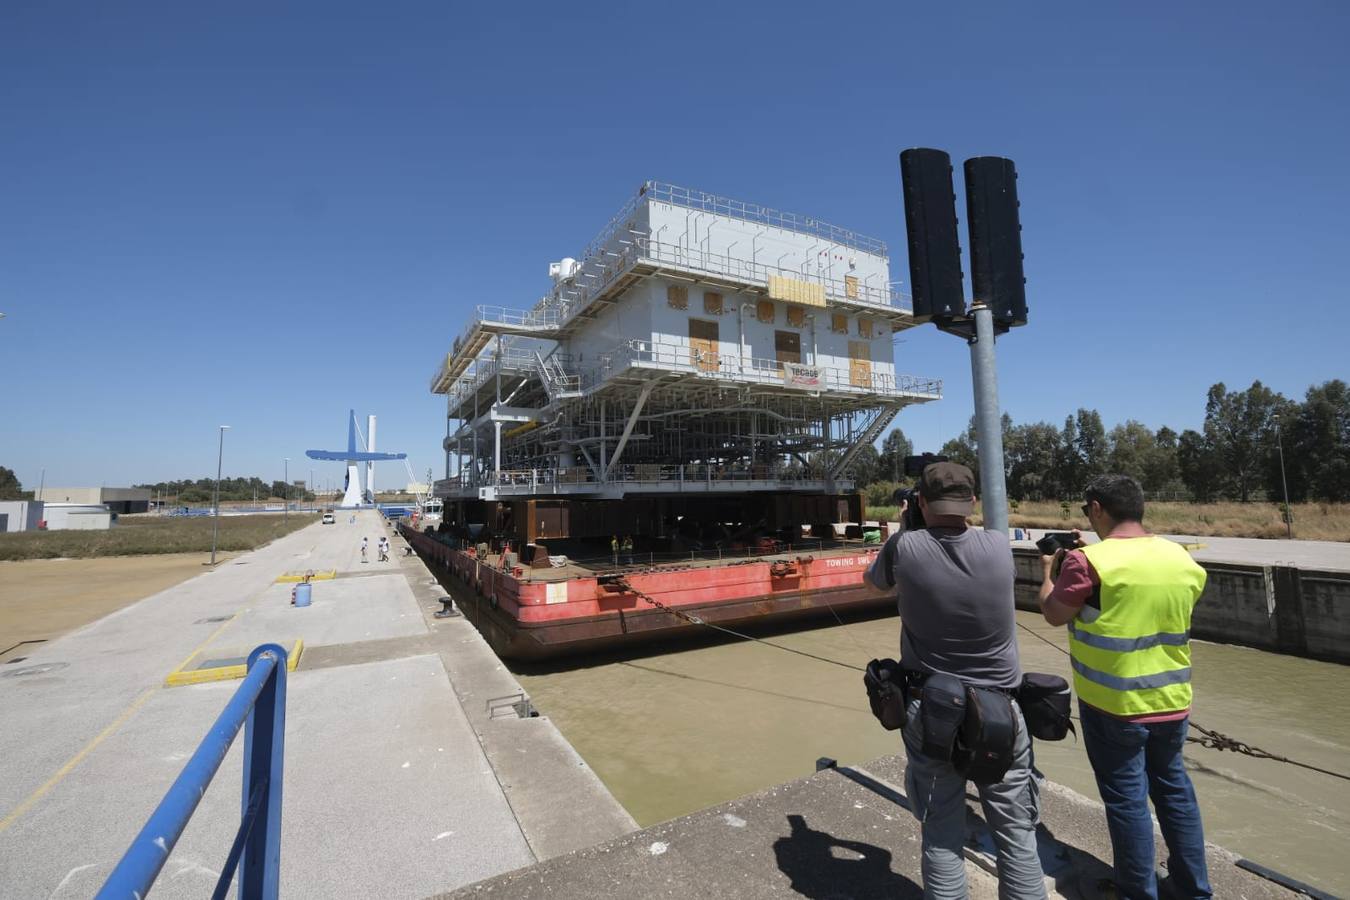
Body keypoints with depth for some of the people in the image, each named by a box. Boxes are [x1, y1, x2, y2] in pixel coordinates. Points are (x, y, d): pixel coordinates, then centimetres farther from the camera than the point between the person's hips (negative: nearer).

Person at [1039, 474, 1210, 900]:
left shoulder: (1089, 560, -20)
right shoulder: (1182, 558, 0)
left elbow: (1054, 614, -9)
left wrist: (1050, 571, 7)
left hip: (1115, 704, -6)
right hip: (1172, 700, 6)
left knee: (1127, 798, 8)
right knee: (1174, 788, 22)